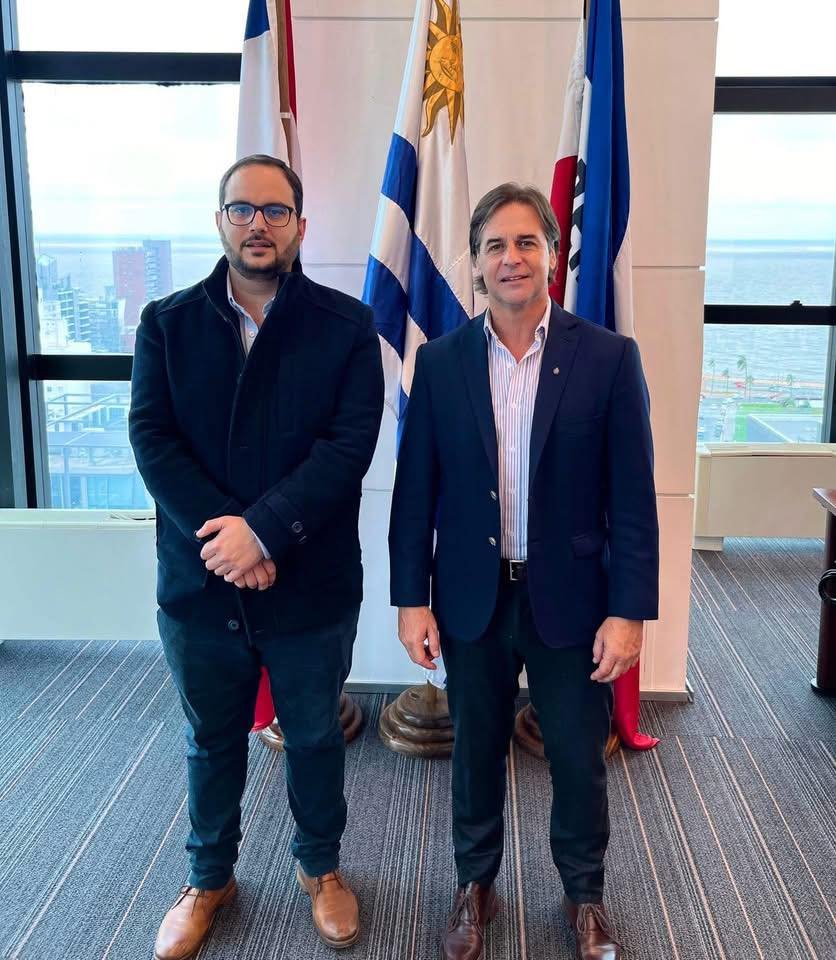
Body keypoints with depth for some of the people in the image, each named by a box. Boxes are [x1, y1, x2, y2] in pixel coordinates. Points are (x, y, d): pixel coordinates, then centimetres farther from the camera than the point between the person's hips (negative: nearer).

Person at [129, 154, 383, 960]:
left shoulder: (346, 326, -5)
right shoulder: (167, 323, 1)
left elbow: (350, 443, -14)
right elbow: (152, 439, -7)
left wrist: (264, 529, -22)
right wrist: (219, 535, -19)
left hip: (311, 584, -1)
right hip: (199, 583, 2)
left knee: (314, 738, 17)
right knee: (211, 740, 20)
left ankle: (321, 866, 43)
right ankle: (209, 877, 43)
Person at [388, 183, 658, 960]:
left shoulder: (609, 357, -7)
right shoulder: (440, 360, -2)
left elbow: (632, 498, -7)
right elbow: (415, 490, 0)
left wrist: (629, 610, -9)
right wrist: (411, 598, -3)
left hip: (571, 599, -1)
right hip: (471, 599, 1)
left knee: (579, 758, 15)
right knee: (476, 752, 18)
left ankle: (584, 893, 40)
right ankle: (475, 884, 41)